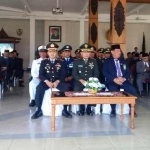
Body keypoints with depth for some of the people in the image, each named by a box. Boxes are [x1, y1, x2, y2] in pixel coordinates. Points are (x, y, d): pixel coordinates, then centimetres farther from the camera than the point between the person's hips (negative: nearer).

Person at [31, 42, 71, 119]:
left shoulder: (61, 62, 12)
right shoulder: (44, 62, 11)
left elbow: (63, 74, 3)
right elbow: (41, 75, 2)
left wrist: (57, 82, -16)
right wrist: (47, 81, -17)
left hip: (57, 82, 0)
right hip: (46, 81, 0)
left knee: (66, 87, -30)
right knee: (39, 88, -31)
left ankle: (65, 110, -20)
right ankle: (39, 110, -21)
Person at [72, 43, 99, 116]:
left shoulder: (94, 61, 13)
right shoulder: (76, 62, 9)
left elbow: (96, 73, 7)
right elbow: (74, 74, 0)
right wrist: (81, 80, -17)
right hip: (80, 82, 0)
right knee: (76, 89, -32)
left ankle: (89, 108, -3)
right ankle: (81, 108, -5)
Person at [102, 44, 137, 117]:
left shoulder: (124, 61, 22)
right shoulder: (107, 61, 11)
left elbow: (128, 72, 13)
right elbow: (105, 72, -3)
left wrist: (124, 78, -10)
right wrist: (114, 79, -18)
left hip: (123, 80, 3)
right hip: (112, 81, -3)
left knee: (132, 90, -26)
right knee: (113, 90, -36)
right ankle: (113, 110, -18)